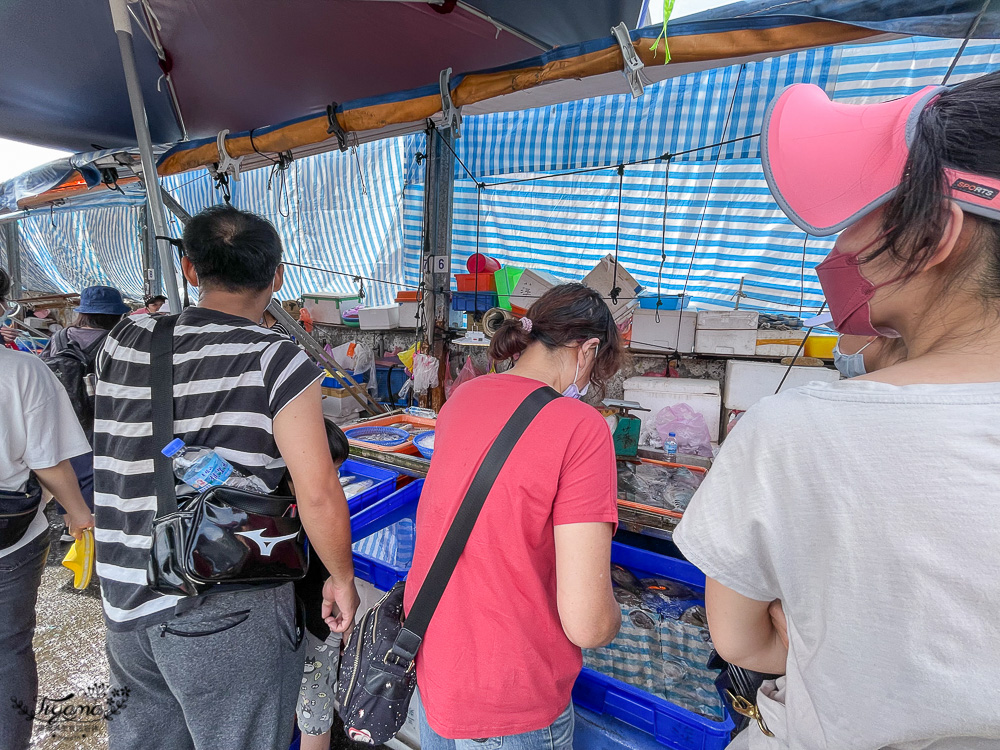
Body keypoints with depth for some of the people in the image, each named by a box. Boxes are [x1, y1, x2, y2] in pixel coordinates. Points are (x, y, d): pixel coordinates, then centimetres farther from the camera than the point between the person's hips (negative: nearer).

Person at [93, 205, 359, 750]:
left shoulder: (124, 343, 0)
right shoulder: (276, 362, -17)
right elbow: (318, 495, -21)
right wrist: (341, 578, -5)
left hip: (126, 602, 6)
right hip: (227, 615, -6)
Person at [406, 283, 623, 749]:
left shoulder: (462, 398, -4)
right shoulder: (581, 428, -25)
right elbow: (586, 624, -25)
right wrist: (610, 619, -3)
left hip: (430, 657, 6)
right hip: (508, 707, -6)